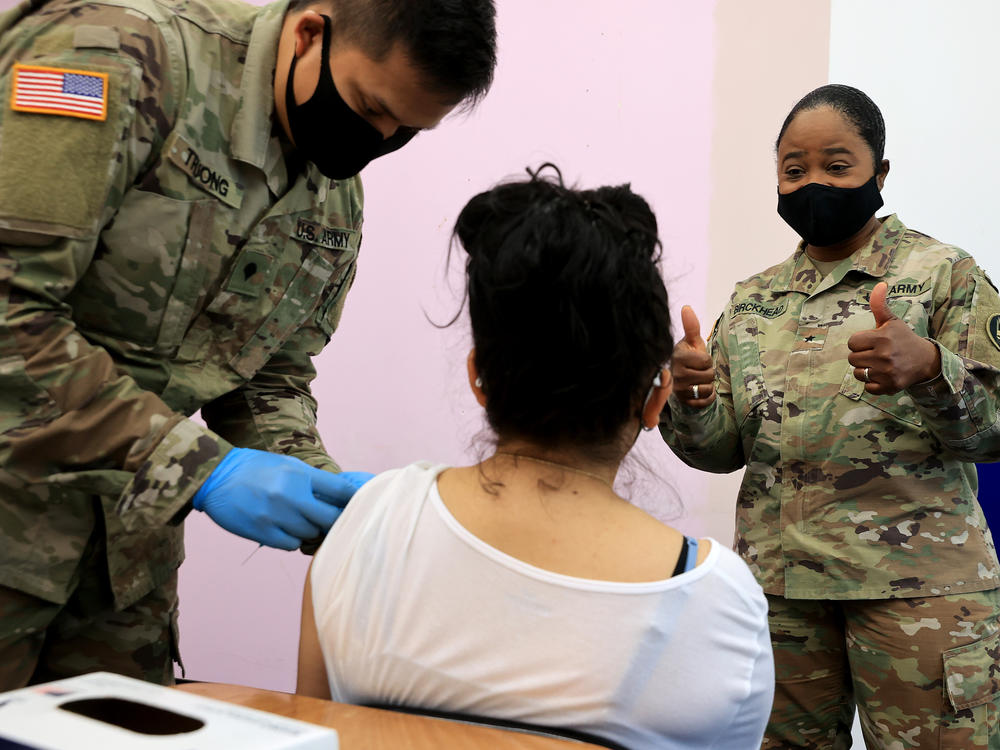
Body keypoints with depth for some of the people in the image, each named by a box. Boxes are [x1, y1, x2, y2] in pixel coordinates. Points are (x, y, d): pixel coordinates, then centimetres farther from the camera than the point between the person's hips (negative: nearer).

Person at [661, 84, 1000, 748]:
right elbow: (721, 450, 10)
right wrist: (690, 399, -12)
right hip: (777, 581, 4)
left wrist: (928, 368, -27)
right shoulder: (753, 301, 12)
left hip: (917, 584, -4)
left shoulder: (944, 274, -1)